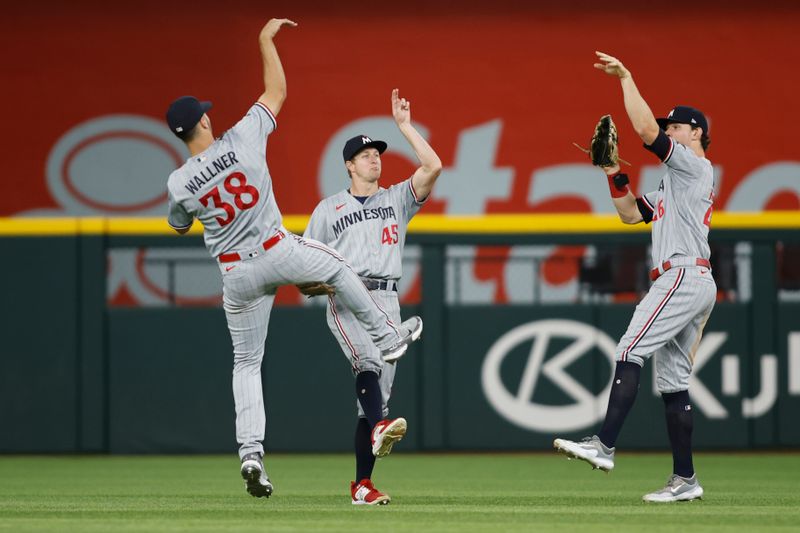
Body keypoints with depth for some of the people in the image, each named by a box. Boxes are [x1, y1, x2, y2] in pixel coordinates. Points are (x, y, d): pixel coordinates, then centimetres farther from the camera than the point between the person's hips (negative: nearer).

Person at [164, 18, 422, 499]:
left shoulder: (179, 183, -9)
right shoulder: (242, 139, -14)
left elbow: (179, 226, 12)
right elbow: (277, 91, -1)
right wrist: (266, 41, 8)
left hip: (236, 275, 1)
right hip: (278, 251, -1)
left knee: (247, 364, 12)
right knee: (337, 266, 30)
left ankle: (251, 452, -1)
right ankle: (387, 337, 39)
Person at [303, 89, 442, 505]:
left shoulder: (397, 198, 18)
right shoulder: (329, 208, 15)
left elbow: (433, 166, 3)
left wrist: (404, 126, 3)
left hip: (386, 301, 3)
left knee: (380, 386, -2)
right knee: (369, 360, -32)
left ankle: (362, 485, 0)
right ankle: (380, 426, -55)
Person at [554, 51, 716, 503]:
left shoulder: (695, 165, -1)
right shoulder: (674, 183, 28)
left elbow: (647, 130, -12)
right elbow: (633, 213, 28)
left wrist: (626, 78, -7)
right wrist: (615, 173, 15)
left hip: (684, 276, -10)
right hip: (692, 284, 10)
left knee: (631, 351, -19)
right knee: (672, 380, 7)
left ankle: (604, 446, -29)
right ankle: (685, 479, 6)